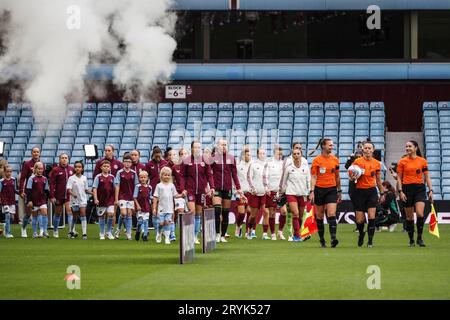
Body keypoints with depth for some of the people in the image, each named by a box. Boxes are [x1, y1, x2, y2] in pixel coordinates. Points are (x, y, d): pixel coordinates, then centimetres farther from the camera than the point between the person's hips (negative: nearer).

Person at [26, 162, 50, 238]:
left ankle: (44, 231, -7)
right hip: (34, 200, -3)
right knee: (35, 216, 6)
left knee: (44, 213, -12)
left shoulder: (44, 179, 6)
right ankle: (35, 233, 15)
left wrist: (46, 199, 14)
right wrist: (29, 201, -13)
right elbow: (28, 190, -8)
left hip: (42, 200, 3)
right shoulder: (32, 178, -6)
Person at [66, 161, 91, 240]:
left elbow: (86, 190, 12)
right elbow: (68, 189, -14)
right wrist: (73, 194, -33)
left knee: (83, 214, -13)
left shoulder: (84, 178, 5)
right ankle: (72, 231, 30)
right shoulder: (71, 178, -5)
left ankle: (84, 233, -17)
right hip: (74, 200, -1)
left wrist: (92, 193, -3)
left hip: (83, 200, 1)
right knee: (74, 216, 9)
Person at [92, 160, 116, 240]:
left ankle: (109, 232, 4)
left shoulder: (112, 177, 5)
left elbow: (114, 189, 12)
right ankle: (102, 234, 17)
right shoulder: (98, 177, -3)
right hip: (101, 200, -1)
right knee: (101, 216, 6)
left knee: (111, 214, -12)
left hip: (110, 200, 1)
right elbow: (94, 188, -5)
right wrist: (95, 199, -14)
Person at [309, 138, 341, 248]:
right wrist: (312, 191, -14)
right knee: (319, 216, 6)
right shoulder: (316, 160, -3)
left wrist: (339, 191, 18)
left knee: (332, 214, -13)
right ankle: (322, 240, 16)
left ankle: (333, 238, -22)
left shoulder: (335, 160, 7)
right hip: (319, 189, -1)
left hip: (332, 189, 1)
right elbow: (313, 177, -5)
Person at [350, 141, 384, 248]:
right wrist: (353, 177, -19)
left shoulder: (377, 163, 6)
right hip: (360, 191, -1)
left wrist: (382, 193, 17)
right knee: (359, 220, -1)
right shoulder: (357, 162, -2)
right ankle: (361, 234, 31)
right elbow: (351, 178, 4)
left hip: (372, 191, 1)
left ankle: (370, 241, -2)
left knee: (371, 217, -11)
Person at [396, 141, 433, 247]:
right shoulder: (402, 162, 2)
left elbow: (427, 177, 8)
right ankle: (411, 240, 14)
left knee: (420, 214, -16)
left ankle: (419, 238, -2)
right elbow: (399, 178, 3)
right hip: (407, 189, 0)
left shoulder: (422, 161, 5)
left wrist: (430, 190, 1)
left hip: (420, 189, 0)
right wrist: (400, 191, -7)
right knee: (409, 216, 4)